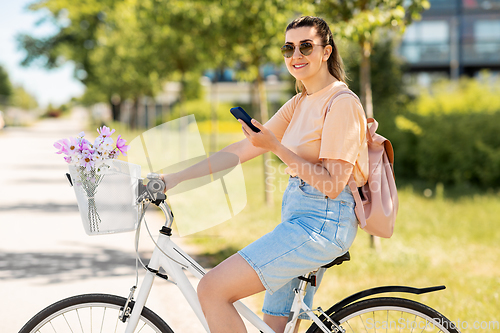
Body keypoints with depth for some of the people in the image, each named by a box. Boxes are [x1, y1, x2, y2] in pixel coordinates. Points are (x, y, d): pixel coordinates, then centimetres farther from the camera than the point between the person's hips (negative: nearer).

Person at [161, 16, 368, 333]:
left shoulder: (342, 103, -11)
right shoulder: (299, 104, 16)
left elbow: (332, 184, -17)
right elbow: (242, 149, 12)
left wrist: (276, 147, -20)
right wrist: (176, 178, 6)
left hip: (321, 222, -9)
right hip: (298, 217, 9)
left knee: (212, 290, -17)